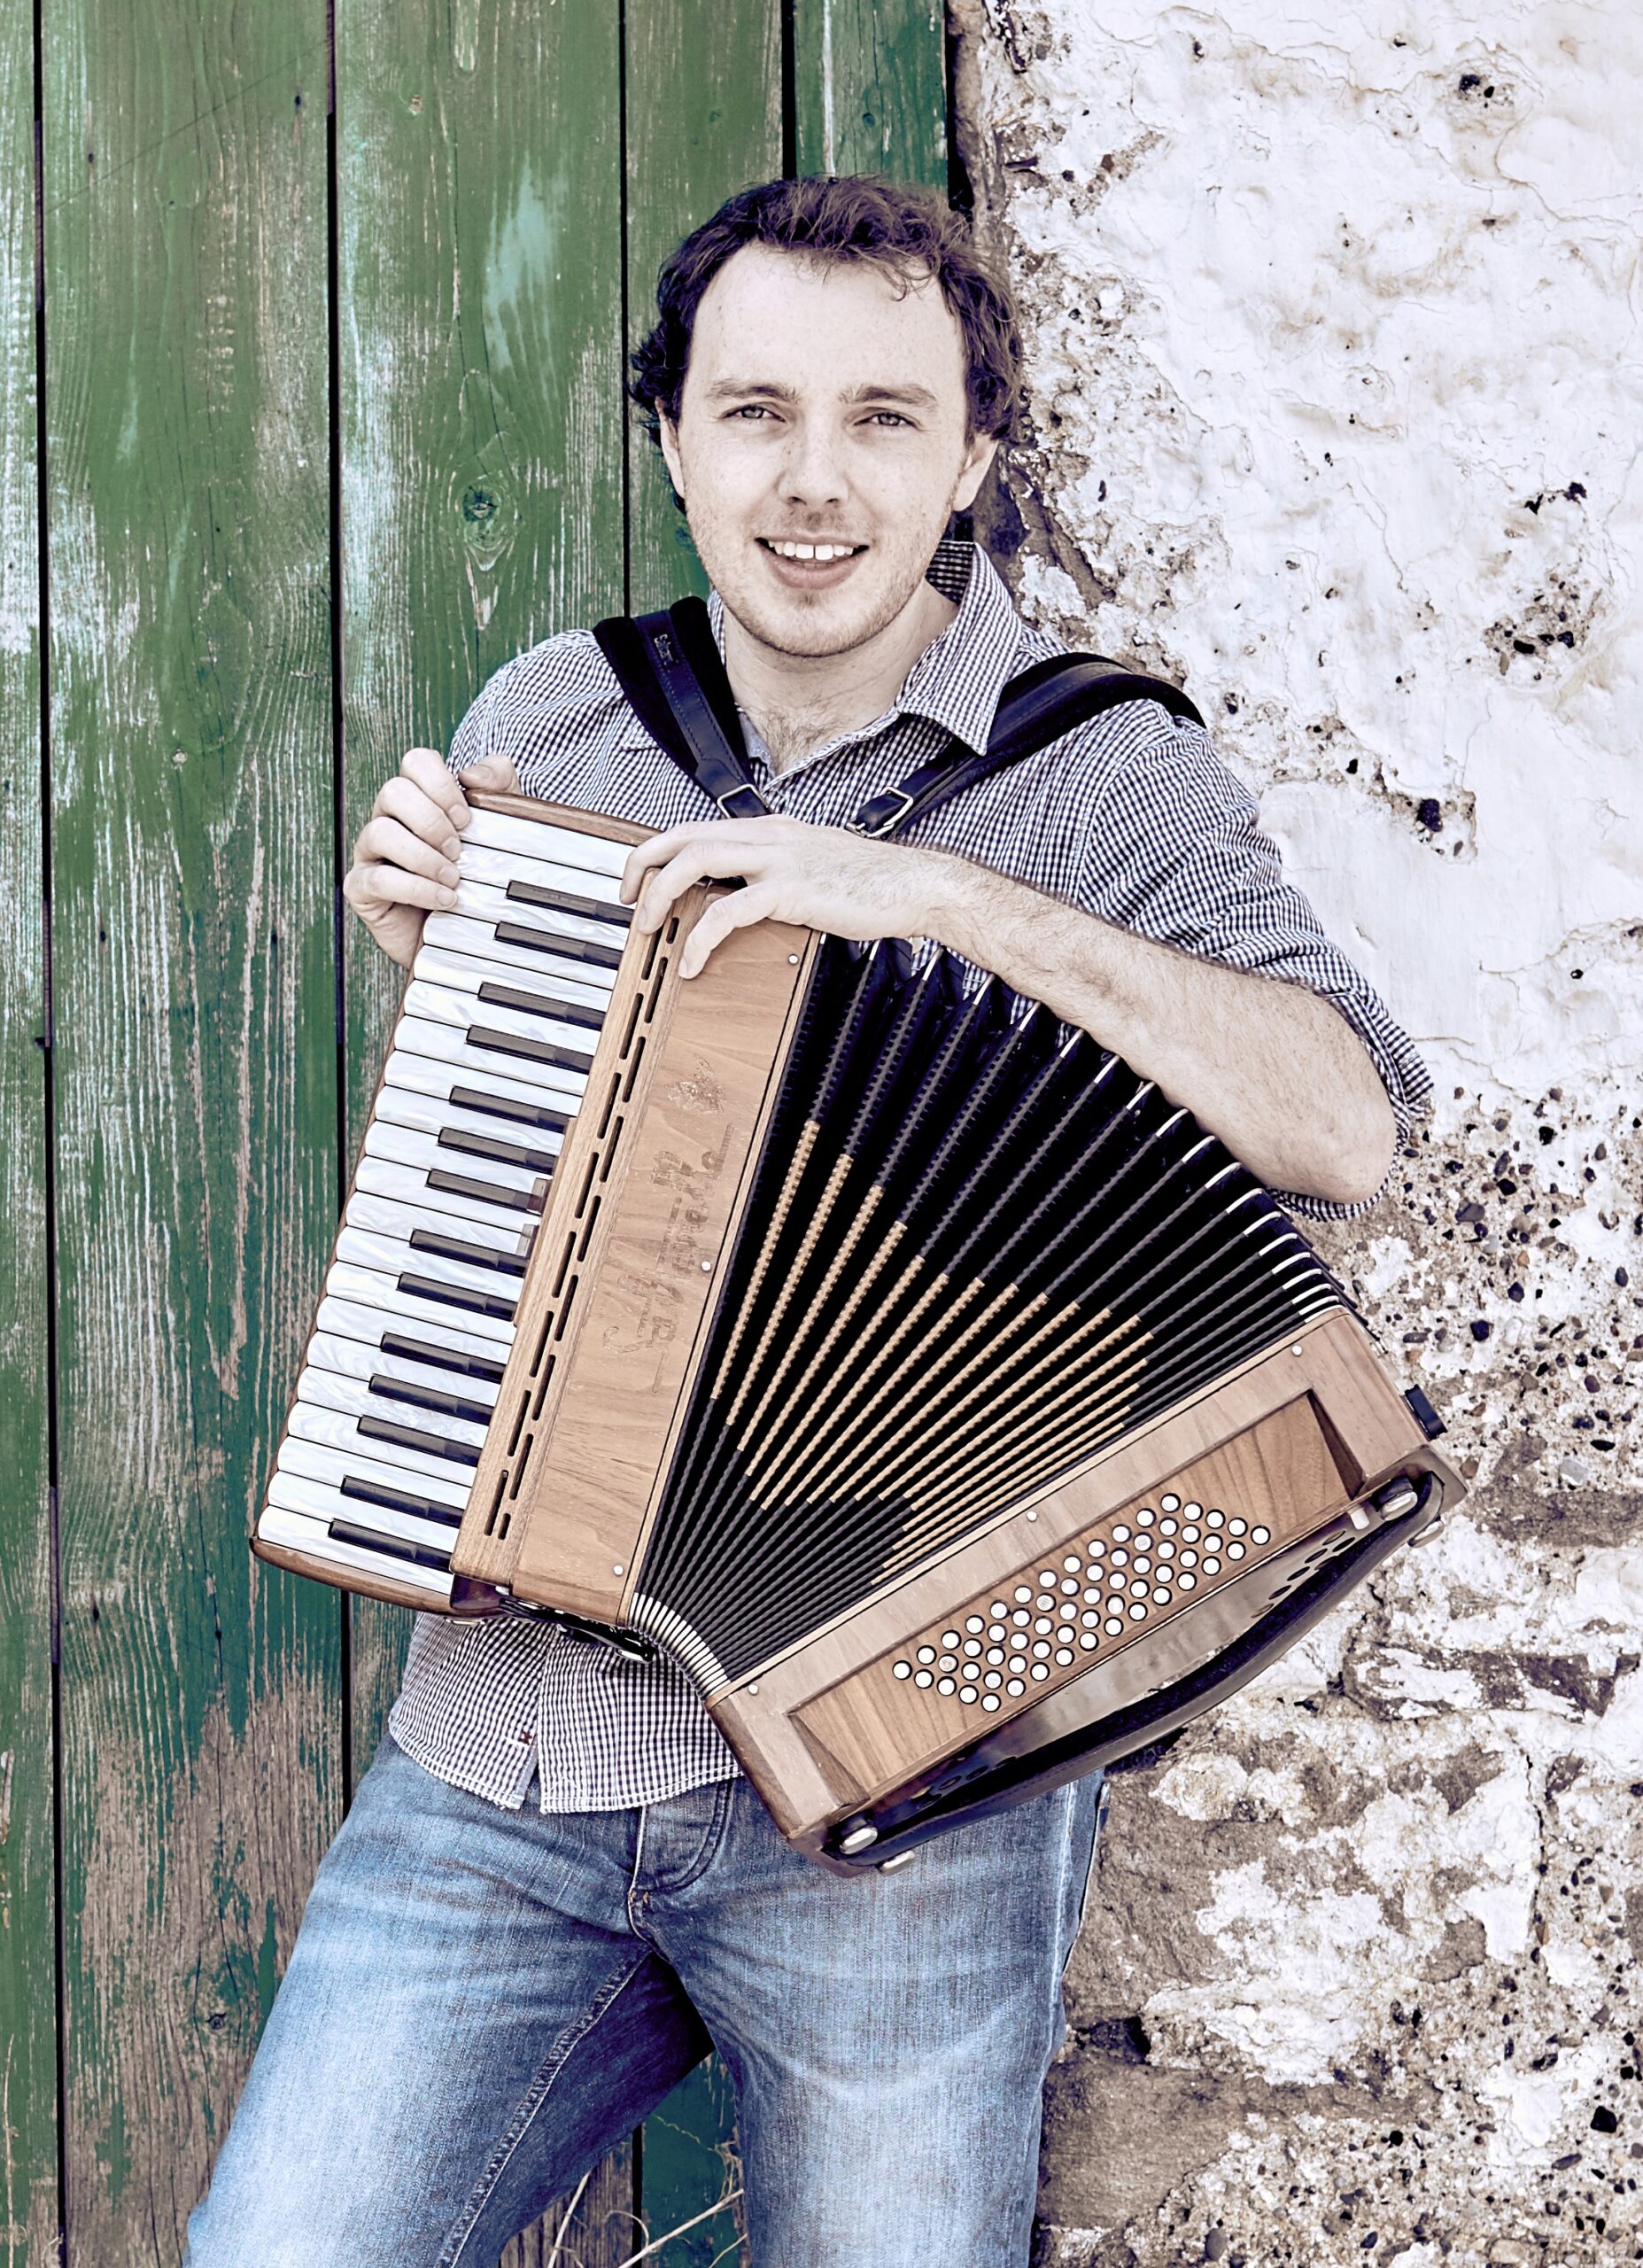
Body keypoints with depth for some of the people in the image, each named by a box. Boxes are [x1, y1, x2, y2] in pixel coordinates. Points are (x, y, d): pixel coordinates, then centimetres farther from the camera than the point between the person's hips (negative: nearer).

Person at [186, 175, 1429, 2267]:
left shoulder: (1096, 775, -5)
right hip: (496, 1757, 4)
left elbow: (1343, 1126, -22)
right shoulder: (544, 720, 8)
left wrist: (937, 885, -25)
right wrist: (425, 952, 0)